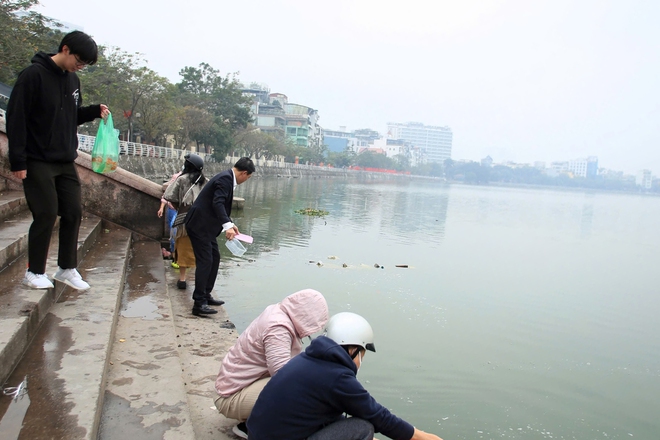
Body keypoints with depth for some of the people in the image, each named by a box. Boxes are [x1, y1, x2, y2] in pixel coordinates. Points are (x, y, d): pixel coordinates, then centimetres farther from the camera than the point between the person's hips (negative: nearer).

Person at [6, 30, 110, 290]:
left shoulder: (72, 79, 10)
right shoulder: (33, 75, -12)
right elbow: (16, 119, -14)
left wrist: (94, 111, -1)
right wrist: (18, 161, -16)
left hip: (66, 162, 7)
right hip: (38, 162, -7)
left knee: (73, 213, 5)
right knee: (46, 214, -5)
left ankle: (67, 268, 17)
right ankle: (35, 272, 11)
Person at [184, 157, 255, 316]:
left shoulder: (227, 177, 12)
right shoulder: (225, 178, -19)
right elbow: (217, 203, -32)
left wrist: (230, 223, 21)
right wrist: (227, 226, -41)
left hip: (205, 225, 11)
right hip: (199, 225, -11)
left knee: (214, 258, 15)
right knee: (205, 261, -10)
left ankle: (205, 295, 25)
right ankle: (199, 303, -5)